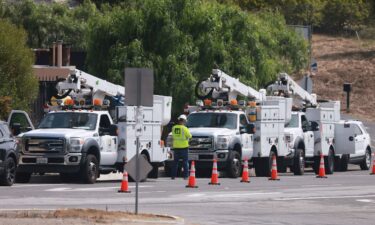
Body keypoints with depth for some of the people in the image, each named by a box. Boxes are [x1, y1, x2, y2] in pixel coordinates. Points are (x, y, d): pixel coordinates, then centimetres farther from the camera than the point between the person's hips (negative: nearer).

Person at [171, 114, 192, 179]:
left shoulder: (174, 128, 0)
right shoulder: (184, 128, -14)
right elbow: (189, 136, -5)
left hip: (176, 147, 4)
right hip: (183, 147, -4)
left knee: (175, 162, 11)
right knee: (185, 162, 2)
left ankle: (173, 175, 10)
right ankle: (186, 175, -1)